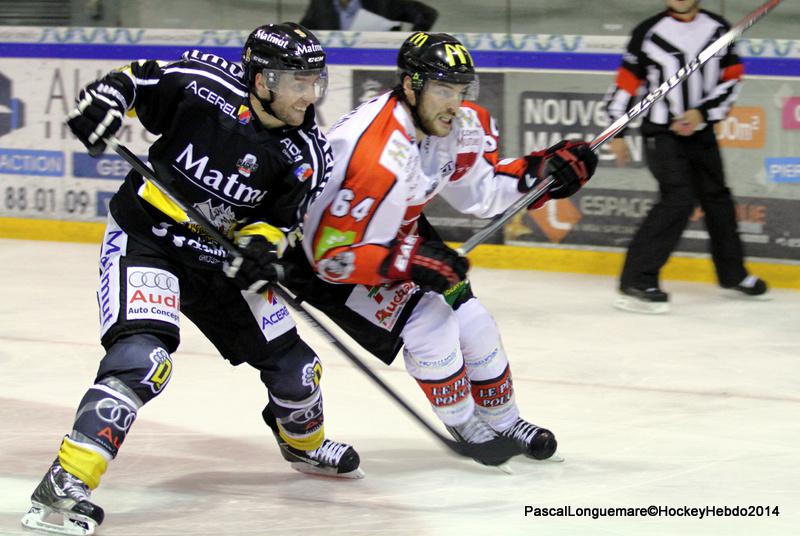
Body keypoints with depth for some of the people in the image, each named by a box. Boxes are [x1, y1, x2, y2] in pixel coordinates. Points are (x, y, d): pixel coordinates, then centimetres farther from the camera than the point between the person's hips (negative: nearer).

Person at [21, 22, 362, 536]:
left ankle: (304, 441, 46)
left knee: (291, 365, 11)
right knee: (142, 357, -29)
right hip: (143, 238, -5)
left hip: (218, 256, 5)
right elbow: (135, 79, -4)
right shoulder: (204, 85, -20)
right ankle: (67, 482, -29)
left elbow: (278, 219, 2)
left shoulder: (306, 155, -9)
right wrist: (104, 98, -23)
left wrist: (260, 244, -19)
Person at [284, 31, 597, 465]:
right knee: (427, 322, -18)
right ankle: (467, 428, 5)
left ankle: (503, 421, 29)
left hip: (397, 232, 8)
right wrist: (410, 263, -40)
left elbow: (478, 192, 5)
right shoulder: (375, 157, -39)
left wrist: (542, 170, -9)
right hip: (317, 250, -8)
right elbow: (333, 254, -34)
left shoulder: (461, 126, -13)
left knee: (472, 323, 6)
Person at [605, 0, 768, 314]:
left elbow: (732, 80, 2)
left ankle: (732, 275, 35)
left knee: (717, 197, 15)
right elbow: (626, 82, -4)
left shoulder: (719, 30, 2)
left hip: (700, 132, 5)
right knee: (679, 199, -20)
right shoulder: (648, 34, -8)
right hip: (661, 133, -5)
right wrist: (617, 133, -5)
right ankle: (635, 282, -20)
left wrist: (701, 112, -12)